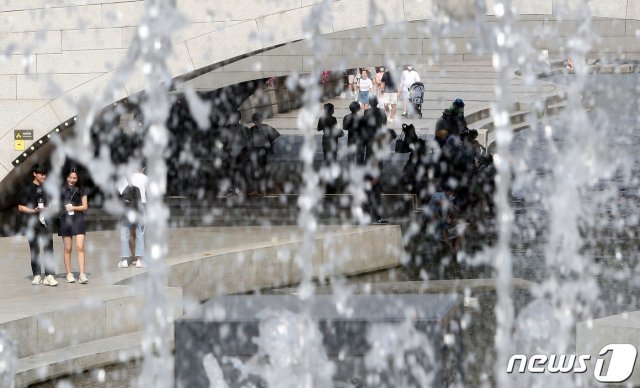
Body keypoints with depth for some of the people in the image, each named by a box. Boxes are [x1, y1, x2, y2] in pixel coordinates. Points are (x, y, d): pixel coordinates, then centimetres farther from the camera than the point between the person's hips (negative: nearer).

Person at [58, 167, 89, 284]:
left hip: (78, 220, 0)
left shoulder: (81, 190, 6)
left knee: (80, 247, -8)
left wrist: (73, 207, -8)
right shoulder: (62, 190, 4)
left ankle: (82, 275, -11)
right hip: (65, 220, 0)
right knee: (68, 249, 4)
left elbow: (85, 206, 5)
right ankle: (69, 274, 12)